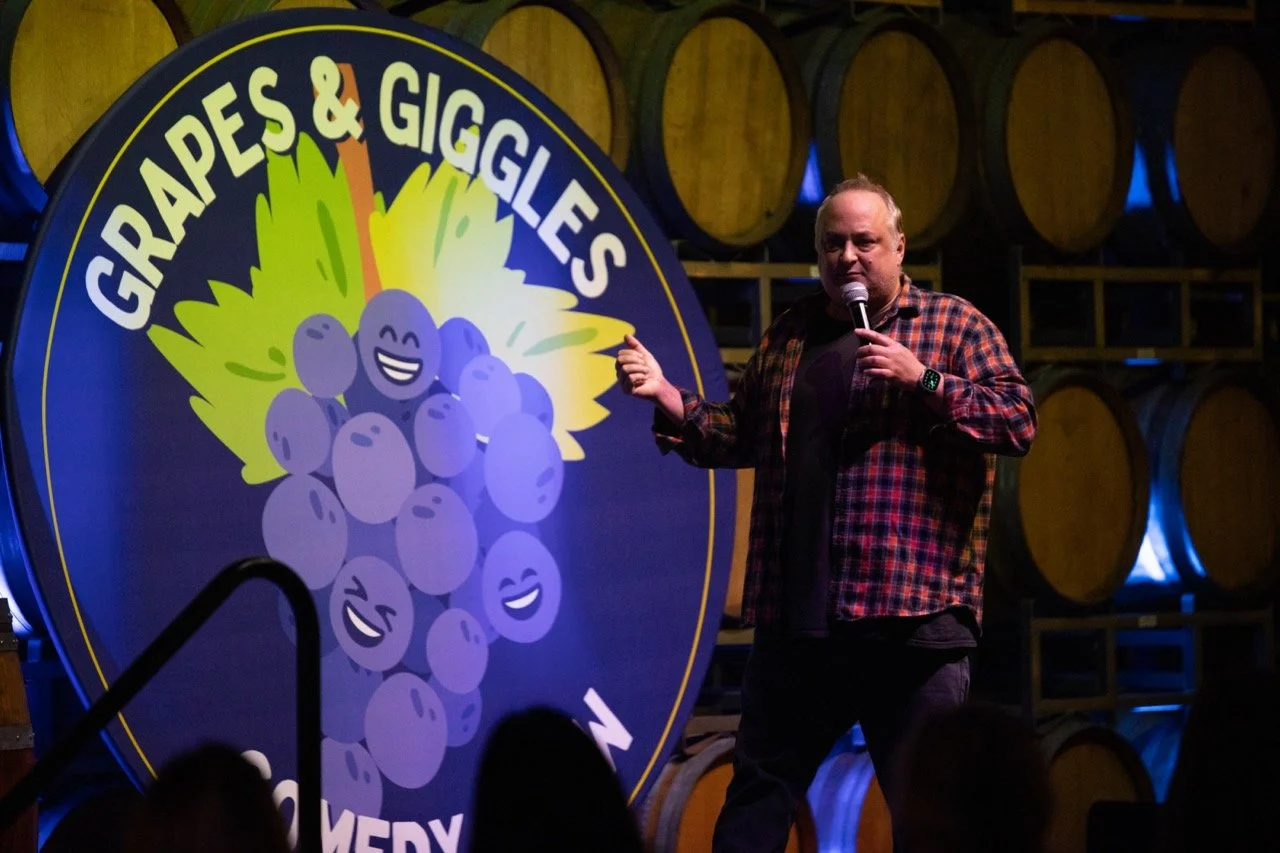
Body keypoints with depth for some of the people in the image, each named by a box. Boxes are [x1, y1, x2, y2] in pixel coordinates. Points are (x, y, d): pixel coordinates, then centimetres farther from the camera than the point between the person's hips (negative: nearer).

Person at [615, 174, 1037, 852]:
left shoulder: (954, 326, 3)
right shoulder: (787, 337, 17)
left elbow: (1018, 423, -7)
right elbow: (738, 436, 23)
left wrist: (922, 379, -16)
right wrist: (668, 399, 7)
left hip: (912, 617, -4)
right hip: (794, 618, 4)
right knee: (757, 796, 9)